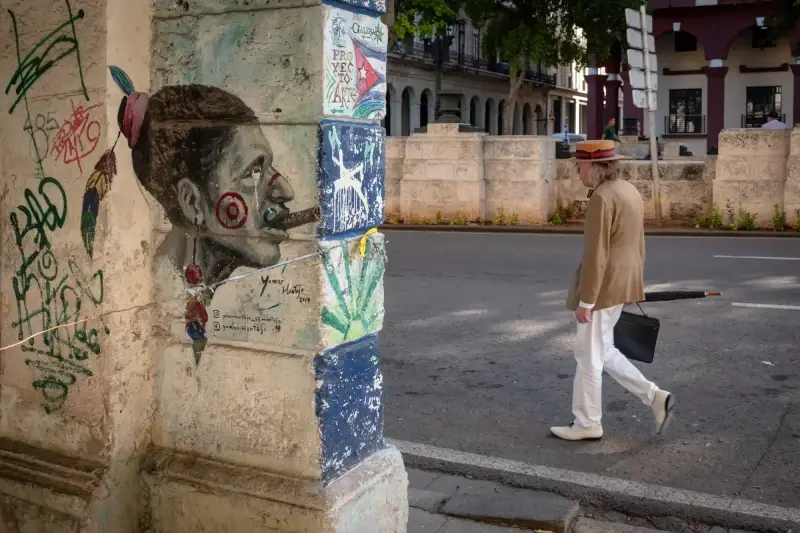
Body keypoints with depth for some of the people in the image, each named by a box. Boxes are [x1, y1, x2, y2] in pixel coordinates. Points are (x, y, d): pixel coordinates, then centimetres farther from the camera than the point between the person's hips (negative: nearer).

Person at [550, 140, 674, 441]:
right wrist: (632, 287, 23)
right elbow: (637, 244, 17)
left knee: (589, 354, 4)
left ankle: (587, 424, 17)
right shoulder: (629, 192, 11)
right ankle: (655, 398, 16)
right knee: (601, 350, 19)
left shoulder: (601, 198, -19)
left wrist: (585, 301, -18)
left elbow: (595, 254, -22)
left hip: (602, 287, -10)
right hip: (621, 285, 10)